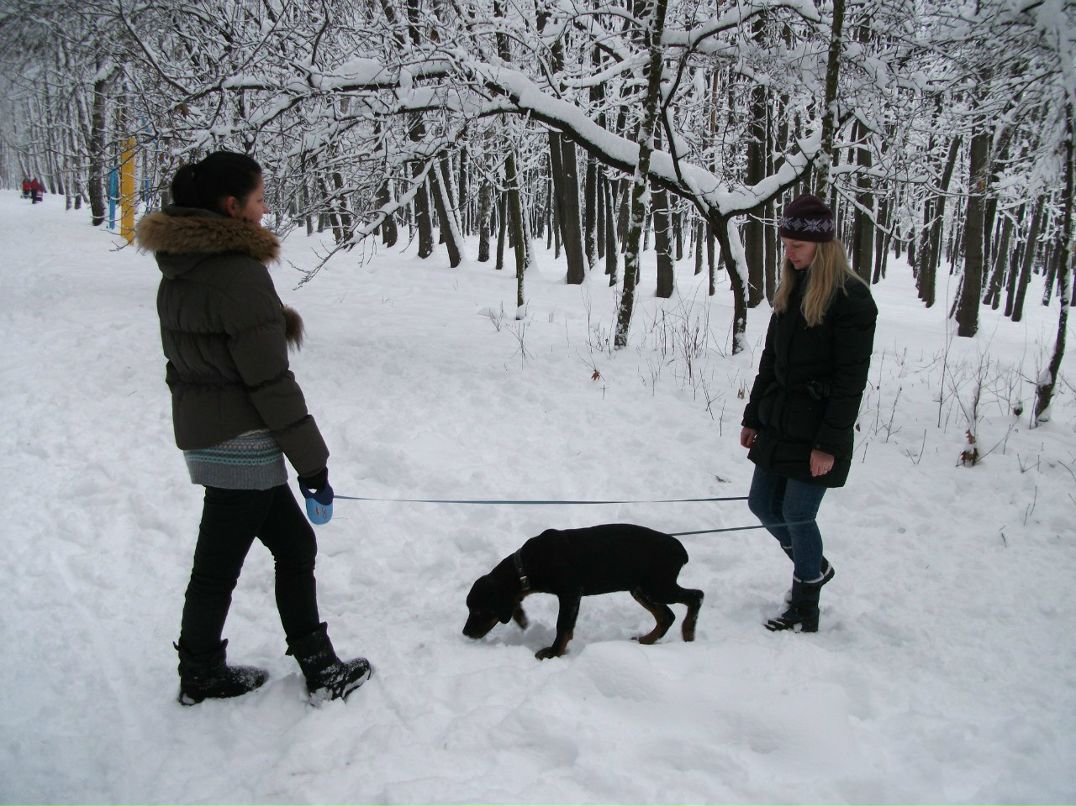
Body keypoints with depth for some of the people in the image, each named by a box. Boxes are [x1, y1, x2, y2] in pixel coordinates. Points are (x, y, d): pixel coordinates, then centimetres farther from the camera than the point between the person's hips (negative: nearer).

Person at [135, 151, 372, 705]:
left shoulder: (179, 273, 10)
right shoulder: (240, 274, -19)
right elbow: (269, 381, -20)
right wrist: (311, 461, -15)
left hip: (199, 434, 9)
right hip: (242, 446, -9)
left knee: (294, 543, 16)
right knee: (218, 566, 7)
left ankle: (318, 667, 24)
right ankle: (201, 676, 25)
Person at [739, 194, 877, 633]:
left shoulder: (851, 298, -14)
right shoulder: (791, 288, 10)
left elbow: (850, 380, -17)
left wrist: (829, 444, -19)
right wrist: (753, 417, 15)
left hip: (817, 431, -8)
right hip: (778, 423, 8)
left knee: (797, 514, -1)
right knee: (763, 504, 13)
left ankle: (805, 609, 17)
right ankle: (815, 567, 37)